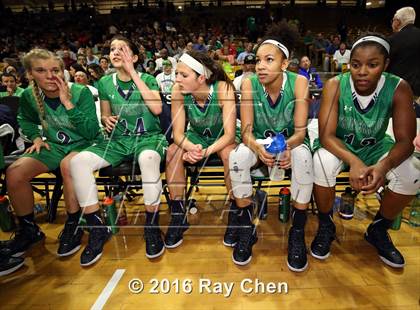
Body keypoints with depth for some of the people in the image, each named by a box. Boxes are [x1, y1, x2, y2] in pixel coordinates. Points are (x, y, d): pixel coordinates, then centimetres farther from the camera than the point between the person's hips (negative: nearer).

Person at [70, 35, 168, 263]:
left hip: (149, 136, -3)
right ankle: (98, 227, -9)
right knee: (78, 161, -23)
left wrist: (133, 74, -15)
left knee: (148, 159, -41)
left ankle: (152, 225, -20)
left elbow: (157, 108, -18)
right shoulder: (105, 83, 10)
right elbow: (105, 115, 20)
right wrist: (107, 120, -6)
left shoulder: (147, 79, 1)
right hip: (119, 140, 4)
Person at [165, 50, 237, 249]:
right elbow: (178, 133, -18)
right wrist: (191, 148, -39)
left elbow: (229, 134, -28)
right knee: (173, 152, -25)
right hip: (196, 136, 3)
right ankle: (178, 215, -11)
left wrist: (207, 151, -45)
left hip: (222, 138, -2)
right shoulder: (178, 91, -20)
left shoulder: (223, 89, -28)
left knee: (229, 153, -34)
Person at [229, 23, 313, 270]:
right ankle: (247, 228, -13)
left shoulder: (298, 82, -16)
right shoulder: (249, 84, -14)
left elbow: (300, 131, -19)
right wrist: (257, 148, -42)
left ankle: (298, 233, -16)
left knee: (303, 157, -35)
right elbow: (247, 131, -18)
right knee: (237, 156, -32)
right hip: (260, 142, 1)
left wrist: (287, 146, -43)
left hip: (290, 142, 0)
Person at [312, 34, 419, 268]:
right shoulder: (336, 85, -20)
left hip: (375, 147, 2)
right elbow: (326, 135, -25)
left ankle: (378, 230, 7)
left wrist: (383, 166, -41)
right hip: (339, 146, -2)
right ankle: (326, 226, -7)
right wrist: (354, 162, -44)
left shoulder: (399, 89, -16)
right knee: (323, 163, -34)